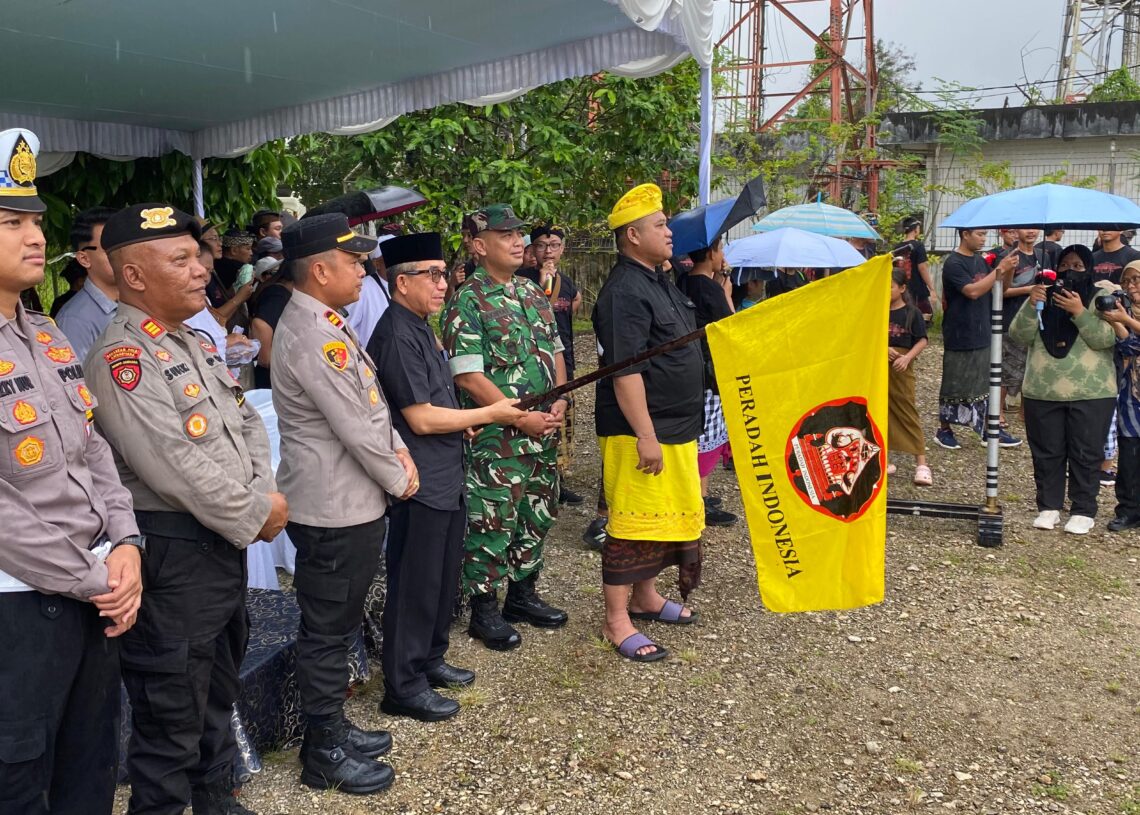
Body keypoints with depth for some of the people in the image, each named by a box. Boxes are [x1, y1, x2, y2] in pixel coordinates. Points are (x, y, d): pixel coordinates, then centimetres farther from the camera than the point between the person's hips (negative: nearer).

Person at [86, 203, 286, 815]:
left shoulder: (194, 345, 12)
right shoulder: (121, 359, -18)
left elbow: (247, 422, 15)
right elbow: (176, 466, -25)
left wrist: (265, 493, -2)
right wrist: (256, 516, -14)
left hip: (225, 540, 10)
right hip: (171, 555, -10)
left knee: (219, 689, 24)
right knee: (172, 711, 4)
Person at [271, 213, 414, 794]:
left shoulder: (323, 323, 11)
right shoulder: (312, 336, -22)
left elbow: (369, 402, 16)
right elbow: (354, 427, -22)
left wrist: (399, 450, 3)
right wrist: (398, 480, -7)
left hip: (352, 503, 10)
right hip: (333, 509, -10)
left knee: (336, 626, 21)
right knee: (328, 631, 4)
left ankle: (331, 727, 37)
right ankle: (324, 755, 20)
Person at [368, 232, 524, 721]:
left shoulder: (420, 328, 13)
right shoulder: (397, 336, -18)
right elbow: (420, 418, -21)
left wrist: (464, 419, 8)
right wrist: (488, 414, -12)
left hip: (445, 478, 10)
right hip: (419, 483, -10)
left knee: (444, 576, 19)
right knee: (415, 585, 0)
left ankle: (430, 660, 35)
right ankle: (404, 687, 13)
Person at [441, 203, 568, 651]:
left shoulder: (534, 293, 11)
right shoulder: (468, 302, -11)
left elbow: (555, 352, 16)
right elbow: (469, 377, -17)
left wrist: (560, 402, -1)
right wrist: (521, 418, -17)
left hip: (542, 434, 7)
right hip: (495, 440, -7)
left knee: (537, 518, 16)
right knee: (492, 525, 2)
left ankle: (523, 595, 33)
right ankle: (484, 611, 17)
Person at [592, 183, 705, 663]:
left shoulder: (659, 282, 15)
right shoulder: (624, 292, -18)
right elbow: (625, 371, -24)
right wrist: (646, 436, -25)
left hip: (675, 428, 10)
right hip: (640, 431, -10)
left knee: (668, 516, 19)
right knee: (633, 522, -3)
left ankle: (645, 598, 34)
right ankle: (616, 622, 7)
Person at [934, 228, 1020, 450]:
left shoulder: (980, 261, 10)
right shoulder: (954, 263, -14)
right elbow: (973, 291, -24)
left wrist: (1009, 270, -5)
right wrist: (999, 269, -23)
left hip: (982, 335, 7)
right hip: (960, 337, -7)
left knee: (985, 384, 11)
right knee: (954, 386, 3)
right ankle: (944, 430, 15)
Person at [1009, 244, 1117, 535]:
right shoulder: (1044, 297, 8)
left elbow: (1106, 339, -13)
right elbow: (1021, 336, -2)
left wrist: (1079, 311, -21)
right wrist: (1031, 305, -16)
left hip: (1091, 393, -2)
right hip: (1042, 391, 2)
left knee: (1085, 454, 3)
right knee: (1047, 453, 9)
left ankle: (1083, 511, 13)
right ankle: (1049, 506, 20)